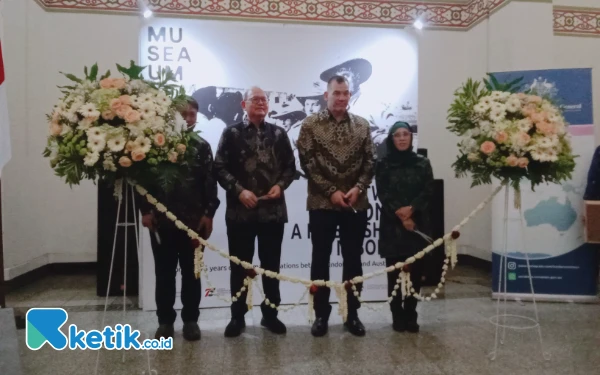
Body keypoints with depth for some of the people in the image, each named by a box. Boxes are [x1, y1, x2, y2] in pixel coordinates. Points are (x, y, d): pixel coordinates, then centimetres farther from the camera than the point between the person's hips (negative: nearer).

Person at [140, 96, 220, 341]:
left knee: (191, 272, 8)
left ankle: (190, 320, 20)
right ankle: (165, 321, 20)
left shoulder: (202, 147, 7)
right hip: (162, 219, 0)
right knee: (164, 273, 8)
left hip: (194, 220, 1)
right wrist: (146, 210, -5)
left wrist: (208, 213, -4)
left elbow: (209, 183, 3)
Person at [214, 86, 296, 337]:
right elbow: (220, 168, -3)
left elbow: (290, 166, 9)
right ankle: (237, 316, 20)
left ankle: (270, 314, 24)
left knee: (271, 264, 10)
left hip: (273, 209, 2)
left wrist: (280, 185, -8)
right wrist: (239, 190, -15)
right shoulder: (232, 133, 1)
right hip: (240, 210, -2)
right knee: (240, 265, 7)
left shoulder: (278, 134, 8)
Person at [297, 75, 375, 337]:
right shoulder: (311, 124, -1)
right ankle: (321, 314, 20)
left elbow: (370, 161, 6)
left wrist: (358, 188, -10)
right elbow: (307, 163, -7)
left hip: (356, 204, 3)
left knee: (353, 260, 9)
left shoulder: (362, 125, 7)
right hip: (322, 203, -2)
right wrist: (331, 191, -13)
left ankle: (352, 313, 23)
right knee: (321, 259, 6)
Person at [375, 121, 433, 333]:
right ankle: (398, 316, 11)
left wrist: (411, 209, -15)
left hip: (418, 224, 1)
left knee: (415, 272, 2)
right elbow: (383, 195, -3)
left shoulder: (422, 163, 9)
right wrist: (400, 216, -13)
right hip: (392, 226, -1)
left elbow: (428, 192, 0)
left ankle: (410, 316, 13)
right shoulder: (383, 164, 5)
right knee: (394, 272, 0)